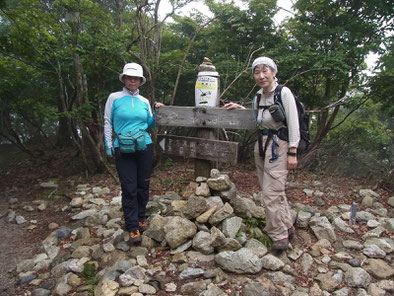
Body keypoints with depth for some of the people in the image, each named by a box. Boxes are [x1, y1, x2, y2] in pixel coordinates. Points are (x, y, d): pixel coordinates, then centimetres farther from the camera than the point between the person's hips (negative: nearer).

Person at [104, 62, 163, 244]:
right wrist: (108, 145, -4)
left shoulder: (144, 101, 9)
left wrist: (156, 111, 1)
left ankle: (141, 218, 27)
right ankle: (133, 227, 4)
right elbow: (107, 122, 3)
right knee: (129, 188, -4)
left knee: (143, 185, 10)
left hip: (145, 147, 3)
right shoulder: (114, 98, 1)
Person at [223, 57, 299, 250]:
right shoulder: (258, 97, 9)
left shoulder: (284, 92, -11)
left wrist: (292, 153, -15)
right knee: (274, 190, 15)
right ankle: (287, 227, 31)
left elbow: (294, 124, -12)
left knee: (271, 192, -9)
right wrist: (239, 108, 14)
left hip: (278, 147, -7)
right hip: (261, 145, 8)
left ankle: (280, 236, 7)